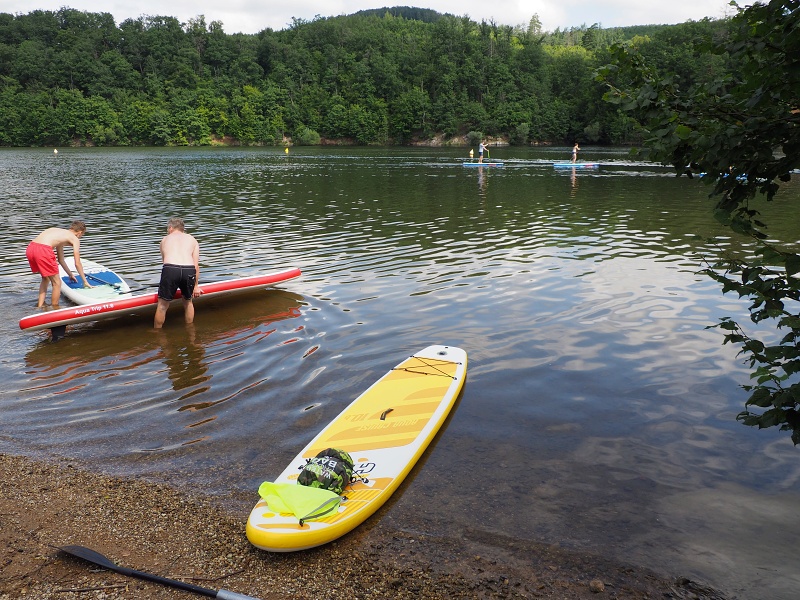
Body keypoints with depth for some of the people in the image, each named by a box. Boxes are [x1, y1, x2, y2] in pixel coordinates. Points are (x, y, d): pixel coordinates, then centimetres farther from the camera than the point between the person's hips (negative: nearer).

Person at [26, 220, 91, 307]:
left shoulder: (60, 233, 33)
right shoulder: (75, 239, 12)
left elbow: (61, 260, 40)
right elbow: (77, 263, 13)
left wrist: (70, 274, 50)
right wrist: (85, 281, 22)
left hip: (30, 248, 9)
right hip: (43, 250, -8)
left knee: (46, 279, 29)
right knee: (57, 283, 8)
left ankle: (40, 306, 29)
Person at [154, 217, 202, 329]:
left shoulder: (165, 239, 27)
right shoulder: (192, 240, 26)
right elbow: (196, 265, 16)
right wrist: (195, 286, 22)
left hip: (170, 269, -1)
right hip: (189, 270, 2)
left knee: (162, 306, 14)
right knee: (188, 302, 26)